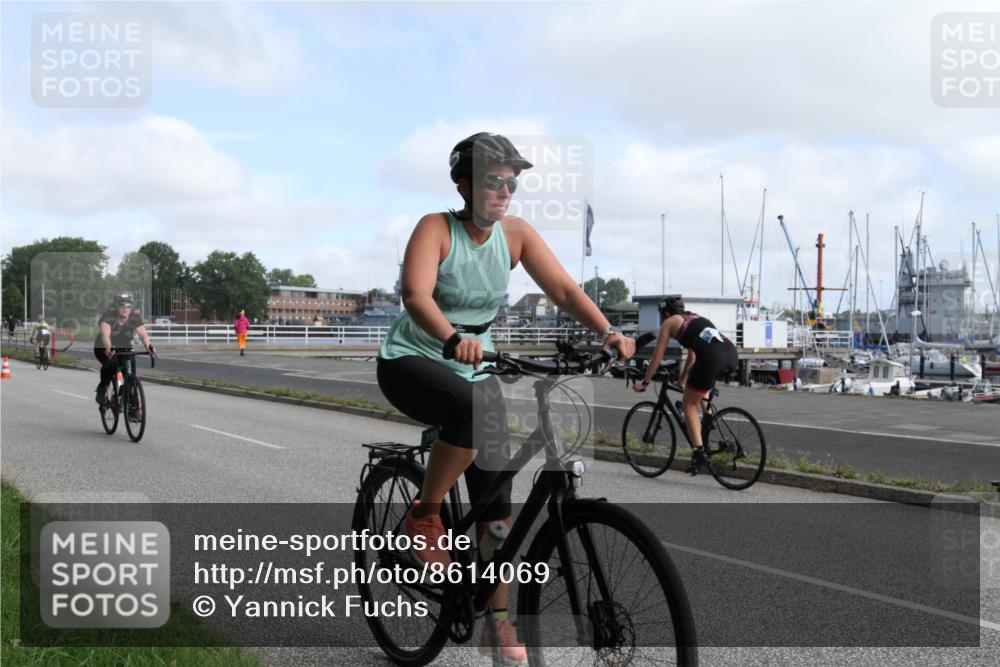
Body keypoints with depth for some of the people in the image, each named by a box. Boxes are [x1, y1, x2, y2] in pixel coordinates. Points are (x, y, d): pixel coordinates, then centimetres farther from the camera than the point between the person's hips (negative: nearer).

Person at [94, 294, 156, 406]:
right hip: (104, 348, -4)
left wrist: (148, 346, -47)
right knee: (112, 363, -33)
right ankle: (101, 390, -10)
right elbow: (105, 334, -38)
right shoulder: (108, 316, -22)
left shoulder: (135, 318, -12)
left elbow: (143, 334, -26)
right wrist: (108, 348, -58)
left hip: (124, 349, 4)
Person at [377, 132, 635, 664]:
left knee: (496, 488, -2)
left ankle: (497, 619, 10)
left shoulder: (516, 234, -5)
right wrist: (454, 338, -52)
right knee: (472, 408, -37)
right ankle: (424, 515, -13)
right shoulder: (436, 228, -17)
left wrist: (608, 331, -31)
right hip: (412, 361, -4)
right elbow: (416, 294, -33)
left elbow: (563, 288, -13)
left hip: (473, 367, 5)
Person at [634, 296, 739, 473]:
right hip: (732, 354, 7)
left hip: (713, 358, -7)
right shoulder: (695, 318, 36)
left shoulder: (669, 323, 17)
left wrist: (645, 383, 27)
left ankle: (699, 452, 0)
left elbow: (657, 357, 18)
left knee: (689, 405, 10)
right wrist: (682, 380, 54)